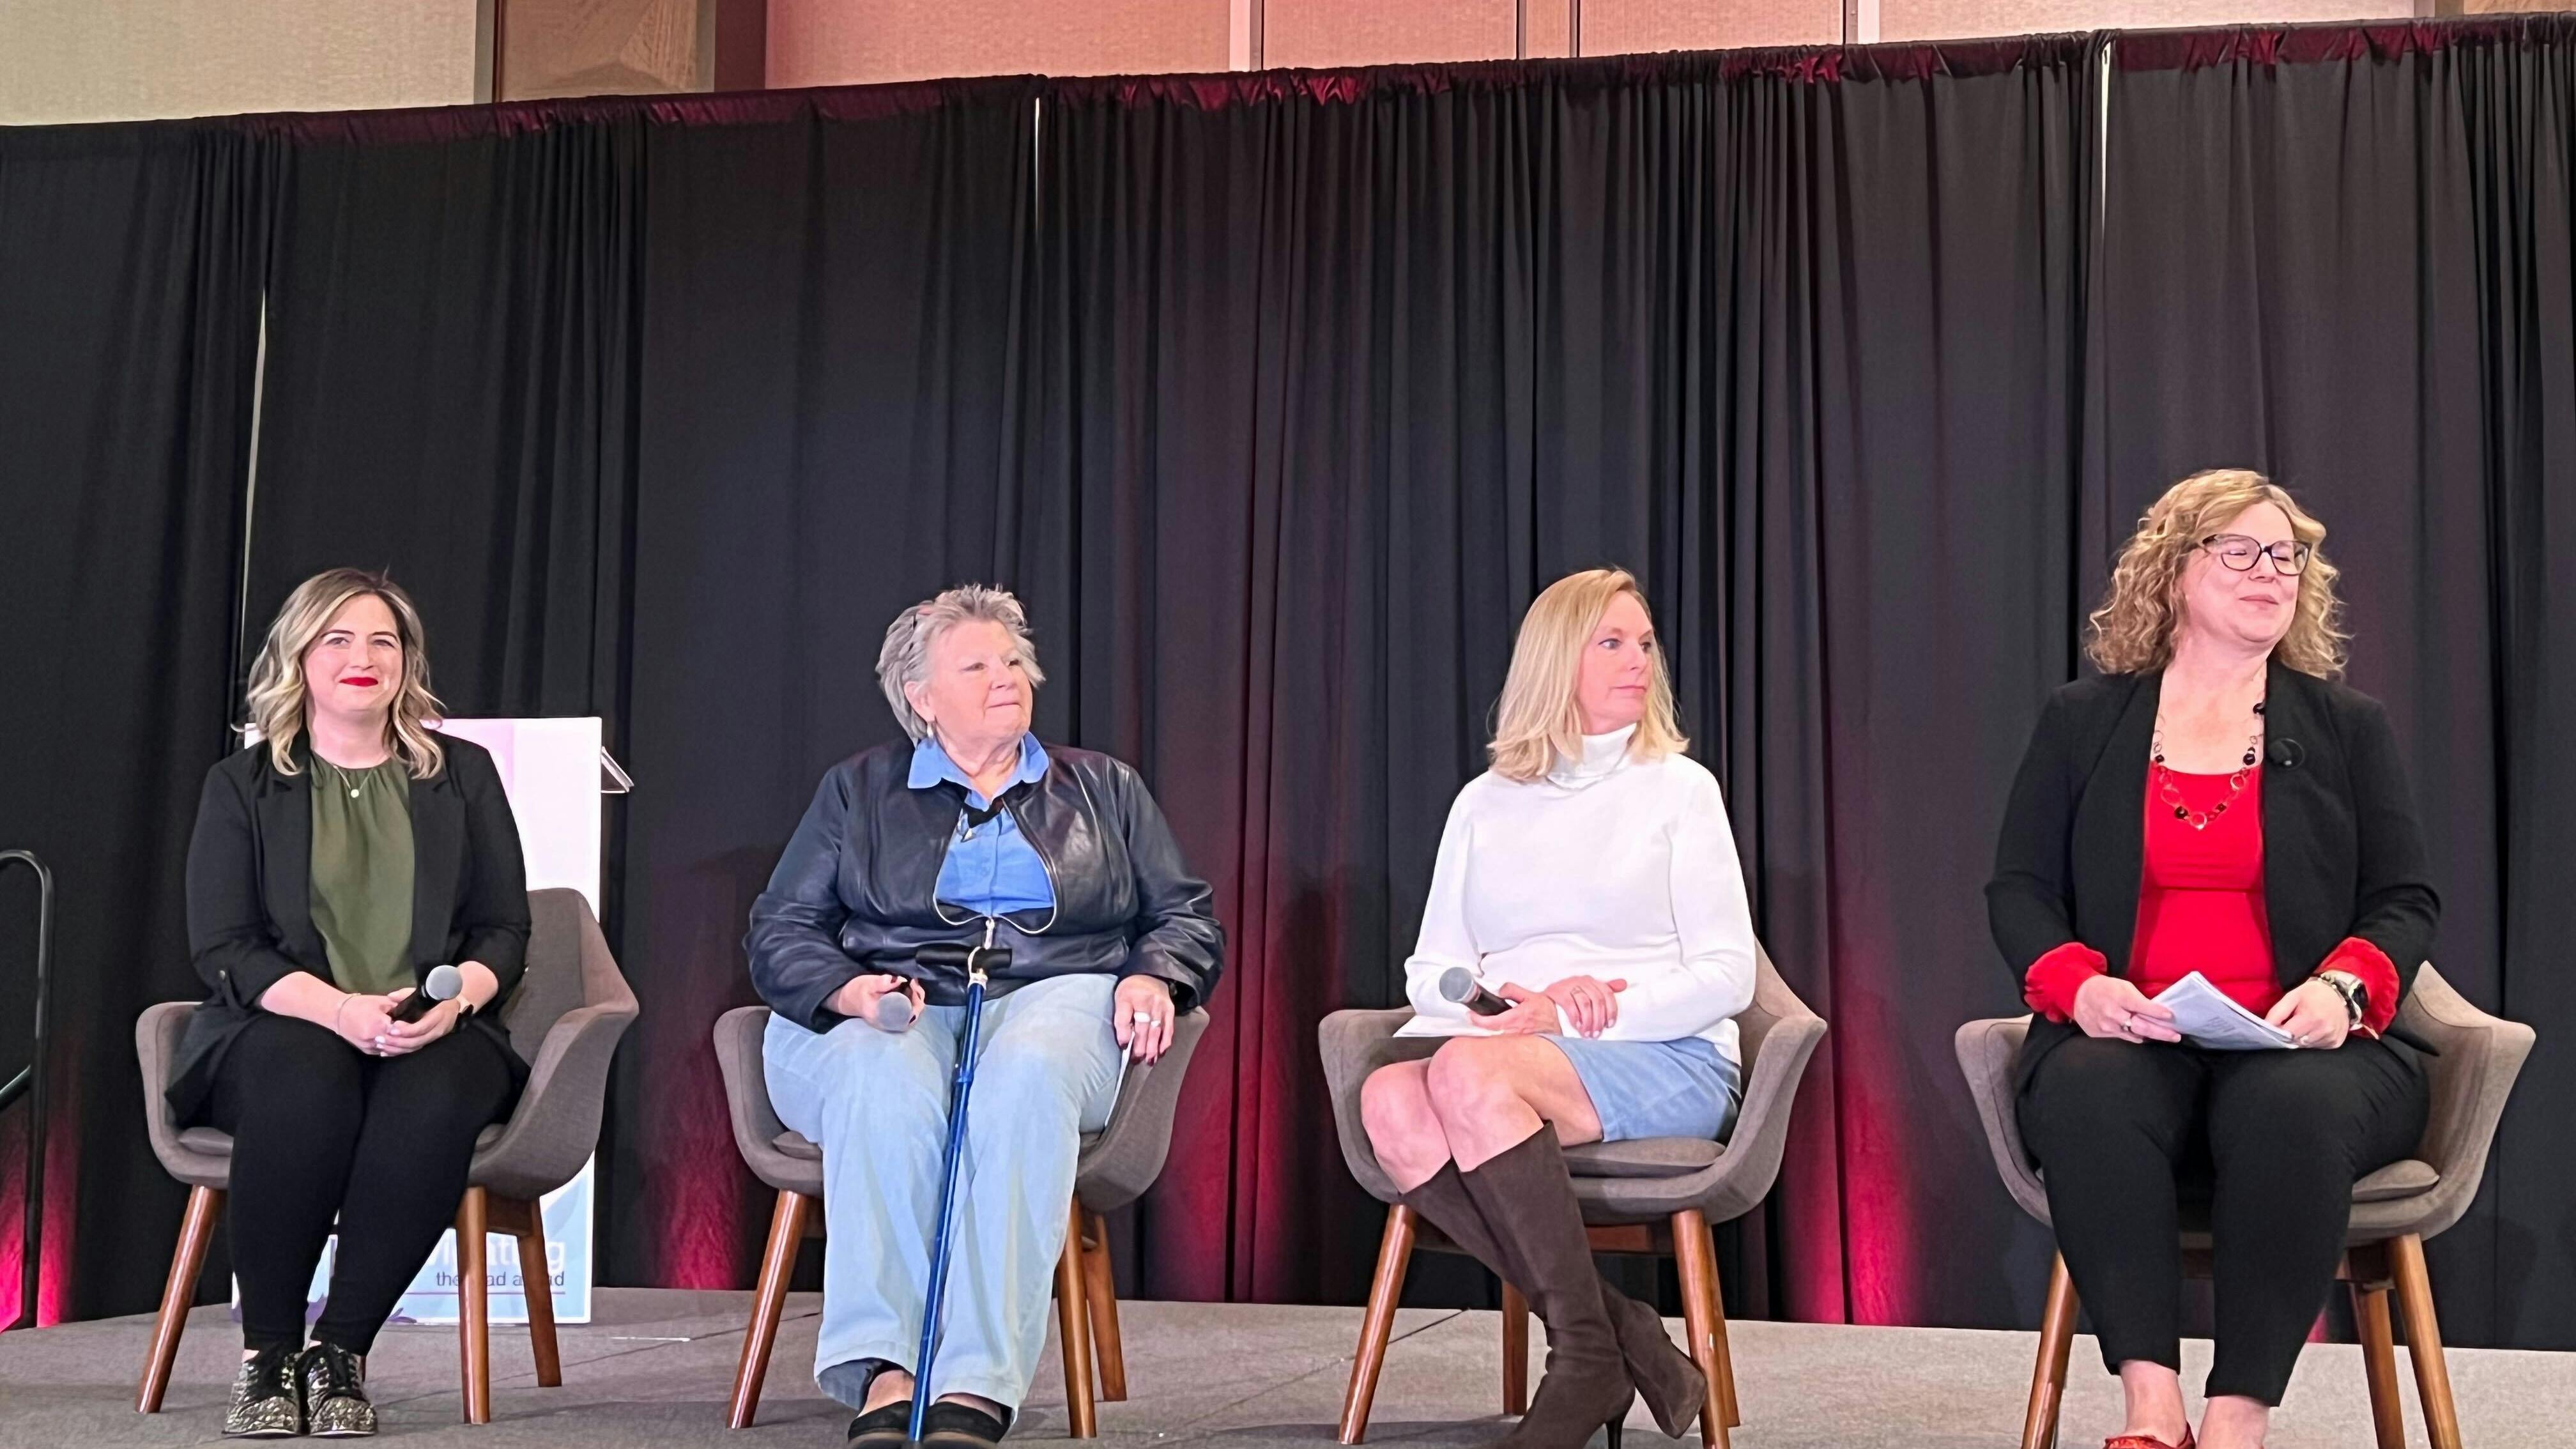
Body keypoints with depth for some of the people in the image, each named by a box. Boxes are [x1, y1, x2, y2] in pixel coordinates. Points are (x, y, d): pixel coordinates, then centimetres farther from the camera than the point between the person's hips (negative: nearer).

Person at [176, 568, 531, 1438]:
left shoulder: (463, 775, 16)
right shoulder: (241, 786, 12)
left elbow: (504, 928, 12)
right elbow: (223, 947, 1)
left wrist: (457, 994, -12)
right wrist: (339, 1009, -17)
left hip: (435, 1035, 1)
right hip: (282, 1030, -1)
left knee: (434, 1094, -36)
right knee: (303, 1075, -37)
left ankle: (341, 1354, -28)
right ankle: (266, 1355, -26)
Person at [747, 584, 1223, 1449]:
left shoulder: (1103, 789, 25)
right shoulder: (858, 790, 22)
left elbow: (1188, 917, 20)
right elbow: (780, 931, 13)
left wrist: (1154, 979, -4)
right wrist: (848, 989, -9)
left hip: (1051, 999, 0)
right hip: (892, 1010, 0)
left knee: (1024, 1076, -39)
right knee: (885, 1082, -39)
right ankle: (882, 1377, -45)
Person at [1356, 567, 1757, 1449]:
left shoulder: (1678, 787, 8)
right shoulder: (1485, 804, 17)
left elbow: (1727, 976, 0)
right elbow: (1431, 973, 13)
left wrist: (1580, 1013, -13)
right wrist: (1517, 999, -10)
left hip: (1665, 1061, -3)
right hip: (1509, 1052, 4)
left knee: (1468, 1073, -34)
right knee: (1389, 1101, -30)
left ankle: (1586, 1353, -24)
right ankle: (1621, 1331, -24)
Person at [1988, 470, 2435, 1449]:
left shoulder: (2348, 727, 15)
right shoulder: (2082, 721, 14)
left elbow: (2405, 900, 10)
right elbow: (2019, 888, 9)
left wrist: (2344, 986, -13)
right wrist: (2079, 985, -13)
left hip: (2299, 1046, 0)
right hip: (2127, 1040, 0)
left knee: (2293, 1106, -37)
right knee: (2086, 1092, -36)